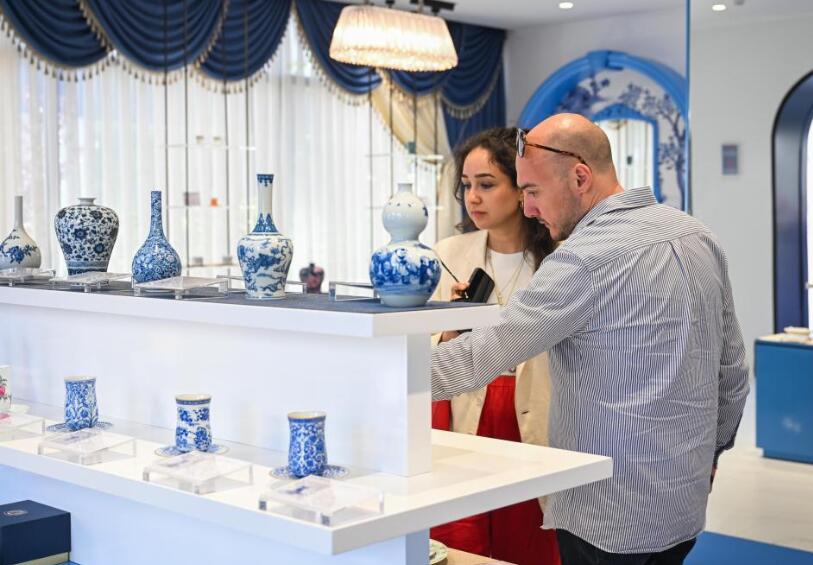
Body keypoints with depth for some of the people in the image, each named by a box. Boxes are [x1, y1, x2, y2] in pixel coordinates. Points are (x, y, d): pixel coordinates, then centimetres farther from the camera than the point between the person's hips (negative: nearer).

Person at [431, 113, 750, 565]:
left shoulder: (586, 260, -21)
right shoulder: (697, 235, 5)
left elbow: (486, 354, -21)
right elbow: (732, 367, 12)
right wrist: (710, 450, 24)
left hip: (610, 515, -8)